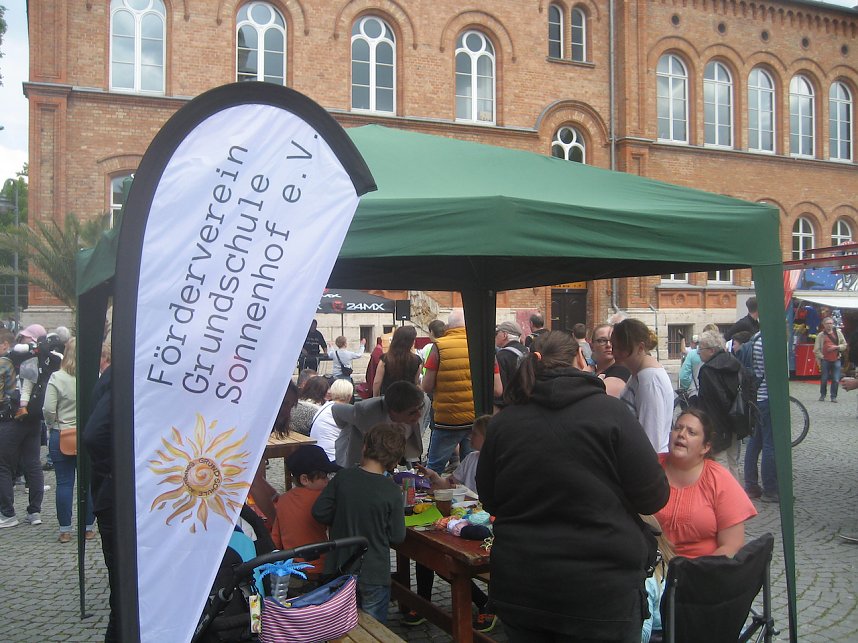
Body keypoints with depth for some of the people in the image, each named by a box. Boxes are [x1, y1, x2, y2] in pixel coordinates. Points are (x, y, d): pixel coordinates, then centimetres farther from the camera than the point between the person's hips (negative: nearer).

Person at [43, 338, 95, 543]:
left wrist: (53, 425, 7)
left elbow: (49, 410, -11)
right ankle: (88, 528, 16)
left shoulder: (57, 378, -10)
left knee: (64, 483, 7)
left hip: (61, 436, 0)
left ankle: (65, 530, 12)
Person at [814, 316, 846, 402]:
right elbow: (816, 349, 1)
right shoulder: (820, 335, 1)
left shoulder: (838, 332, 6)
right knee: (824, 379, 4)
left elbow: (844, 345, 9)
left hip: (836, 360, 1)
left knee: (836, 380, -2)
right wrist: (821, 357, -8)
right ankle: (822, 395, 19)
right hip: (825, 360, -1)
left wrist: (836, 347, -8)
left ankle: (833, 396, 8)